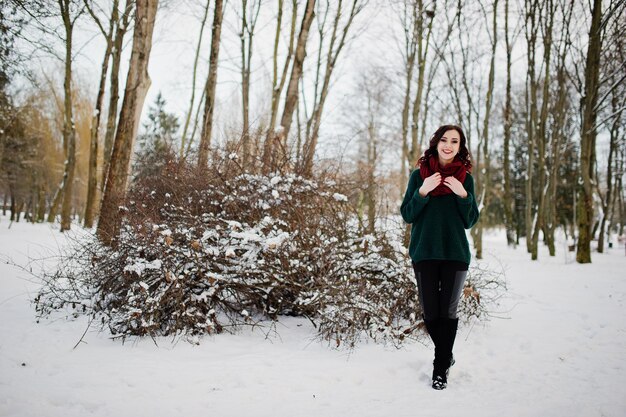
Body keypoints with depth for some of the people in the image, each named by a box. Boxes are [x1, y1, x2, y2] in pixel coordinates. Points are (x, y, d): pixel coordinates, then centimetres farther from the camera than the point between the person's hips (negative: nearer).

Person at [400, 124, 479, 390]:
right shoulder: (419, 175, 2)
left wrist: (463, 195, -12)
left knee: (448, 311, 3)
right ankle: (446, 356, 30)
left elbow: (470, 221, 5)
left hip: (456, 253, 0)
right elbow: (407, 215, 1)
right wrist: (422, 192, -15)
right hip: (424, 252, 0)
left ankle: (441, 367, 16)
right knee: (430, 312, 5)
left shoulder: (465, 178, 5)